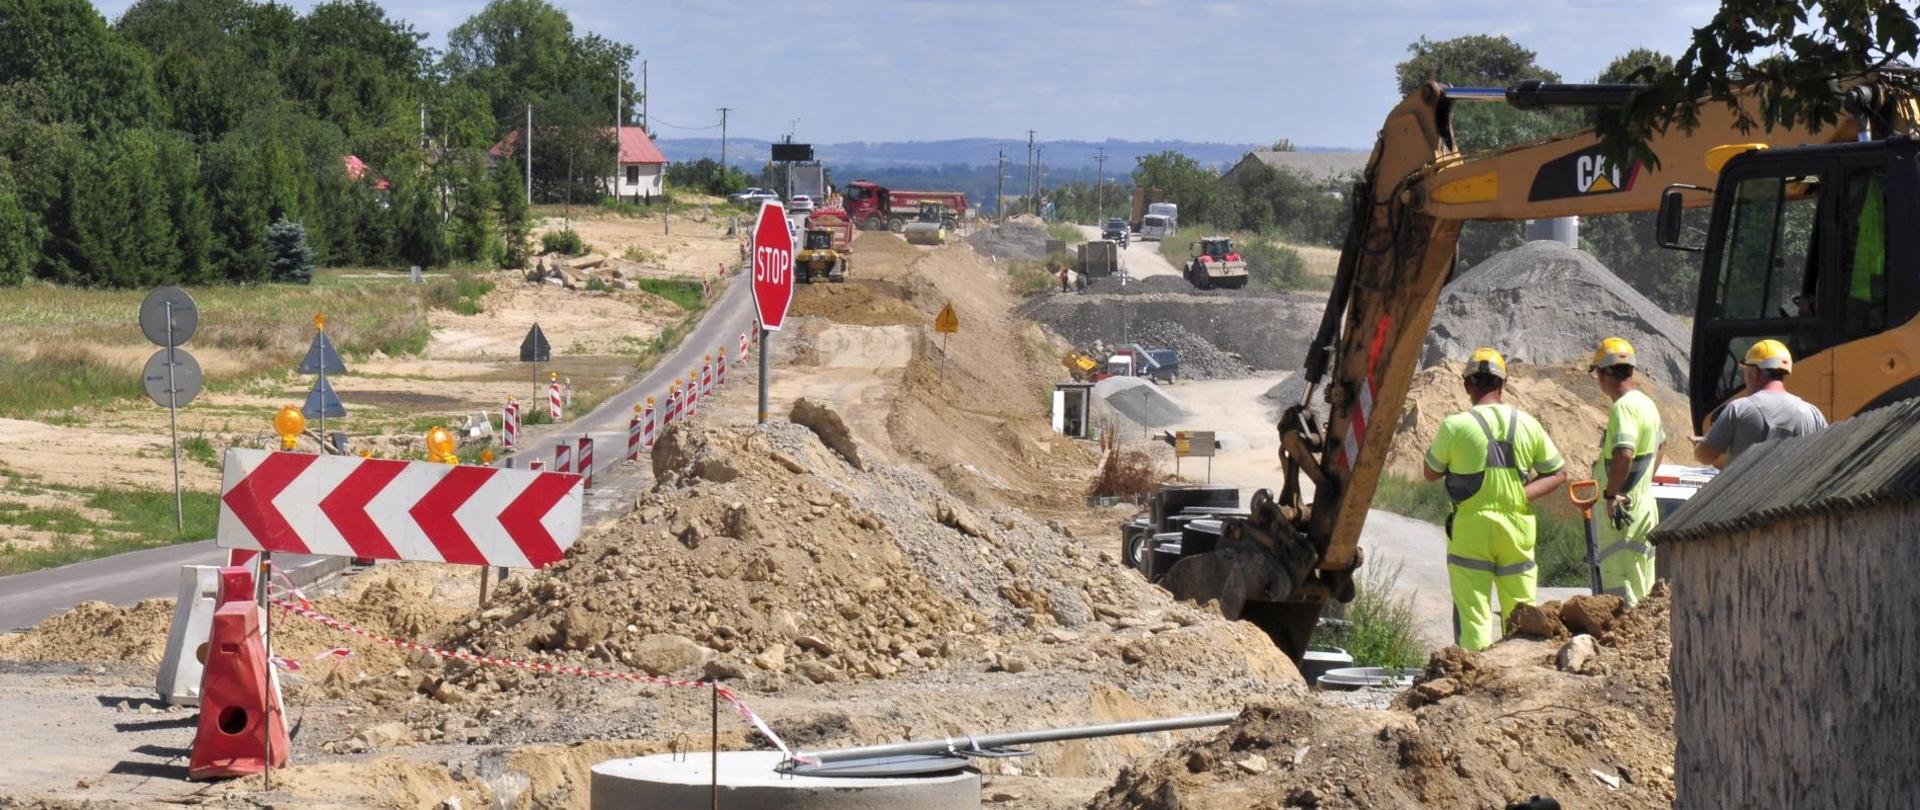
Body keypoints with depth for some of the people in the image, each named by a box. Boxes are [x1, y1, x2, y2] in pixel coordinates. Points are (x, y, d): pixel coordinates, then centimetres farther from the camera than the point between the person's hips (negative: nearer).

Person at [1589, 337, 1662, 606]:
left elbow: (1624, 453, -31)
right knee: (1645, 593, 14)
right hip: (1645, 502, 10)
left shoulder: (1623, 406, -17)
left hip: (1621, 511, -10)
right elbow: (1659, 443, 32)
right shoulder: (1647, 404, 14)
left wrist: (1610, 494, -23)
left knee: (1621, 593, -9)